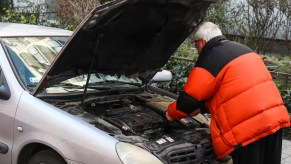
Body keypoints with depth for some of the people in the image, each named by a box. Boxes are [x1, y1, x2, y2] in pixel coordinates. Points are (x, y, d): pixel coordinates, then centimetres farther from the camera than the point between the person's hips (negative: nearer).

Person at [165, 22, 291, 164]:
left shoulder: (210, 59, -5)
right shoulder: (242, 50, 22)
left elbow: (189, 98, -3)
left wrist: (172, 113, 16)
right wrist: (201, 108, 29)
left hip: (249, 126, -9)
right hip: (275, 118, 9)